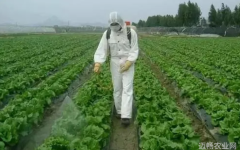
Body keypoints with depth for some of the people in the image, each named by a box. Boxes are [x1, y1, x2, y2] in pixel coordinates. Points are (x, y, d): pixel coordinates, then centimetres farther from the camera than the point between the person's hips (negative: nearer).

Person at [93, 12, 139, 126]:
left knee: (127, 89, -9)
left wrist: (129, 63, -24)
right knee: (117, 88, 8)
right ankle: (120, 111, 28)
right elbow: (102, 50, -10)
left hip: (128, 63, -3)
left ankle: (126, 116, -10)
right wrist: (97, 64, -24)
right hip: (115, 63, 3)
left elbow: (134, 51, -10)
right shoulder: (107, 34, -7)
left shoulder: (131, 33, -14)